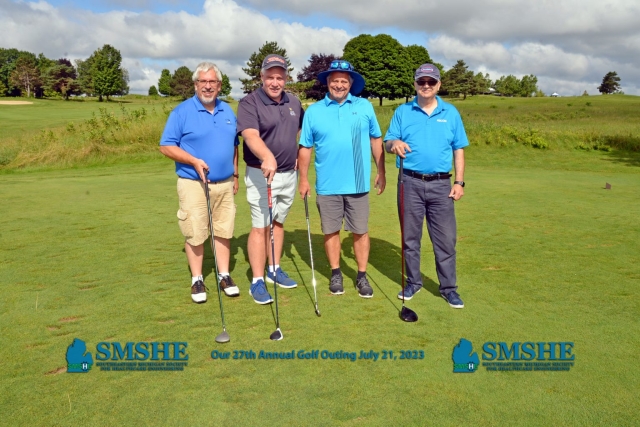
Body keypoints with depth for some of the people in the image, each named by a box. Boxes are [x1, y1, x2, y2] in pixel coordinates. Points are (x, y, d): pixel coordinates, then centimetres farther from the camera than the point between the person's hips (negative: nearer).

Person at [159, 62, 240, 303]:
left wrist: (235, 175, 15)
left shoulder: (228, 111, 11)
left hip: (224, 184, 5)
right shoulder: (182, 111, -6)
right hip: (194, 184, -4)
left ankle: (224, 276, 20)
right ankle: (197, 280, 14)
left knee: (223, 231, 9)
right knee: (195, 234, 1)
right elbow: (166, 146, -8)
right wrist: (194, 161, -19)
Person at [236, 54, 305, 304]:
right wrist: (267, 156, -48)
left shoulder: (294, 102, 8)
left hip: (289, 174, 6)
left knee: (278, 223, 15)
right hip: (261, 175, -6)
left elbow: (300, 130, 25)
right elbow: (251, 135, -30)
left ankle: (275, 270, 28)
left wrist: (299, 156, 14)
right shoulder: (249, 103, -13)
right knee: (260, 227, -4)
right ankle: (257, 282, 4)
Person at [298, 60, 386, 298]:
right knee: (331, 231, 10)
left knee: (360, 231, 6)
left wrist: (381, 171, 7)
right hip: (327, 185, 0)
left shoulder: (364, 107, 4)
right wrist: (303, 179, 1)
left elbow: (376, 140, 8)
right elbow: (305, 148, 4)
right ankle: (336, 274, 26)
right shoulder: (313, 111, 3)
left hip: (357, 184, 0)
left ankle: (362, 276, 20)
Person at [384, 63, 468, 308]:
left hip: (441, 185, 0)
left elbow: (458, 150, 9)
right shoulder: (403, 112, 6)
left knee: (445, 239, 2)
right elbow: (387, 143, 2)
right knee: (410, 237, 8)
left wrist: (459, 181, 2)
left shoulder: (451, 113, 8)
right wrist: (395, 143, -23)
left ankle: (448, 287, 14)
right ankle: (413, 282, 23)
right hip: (410, 183, 0)